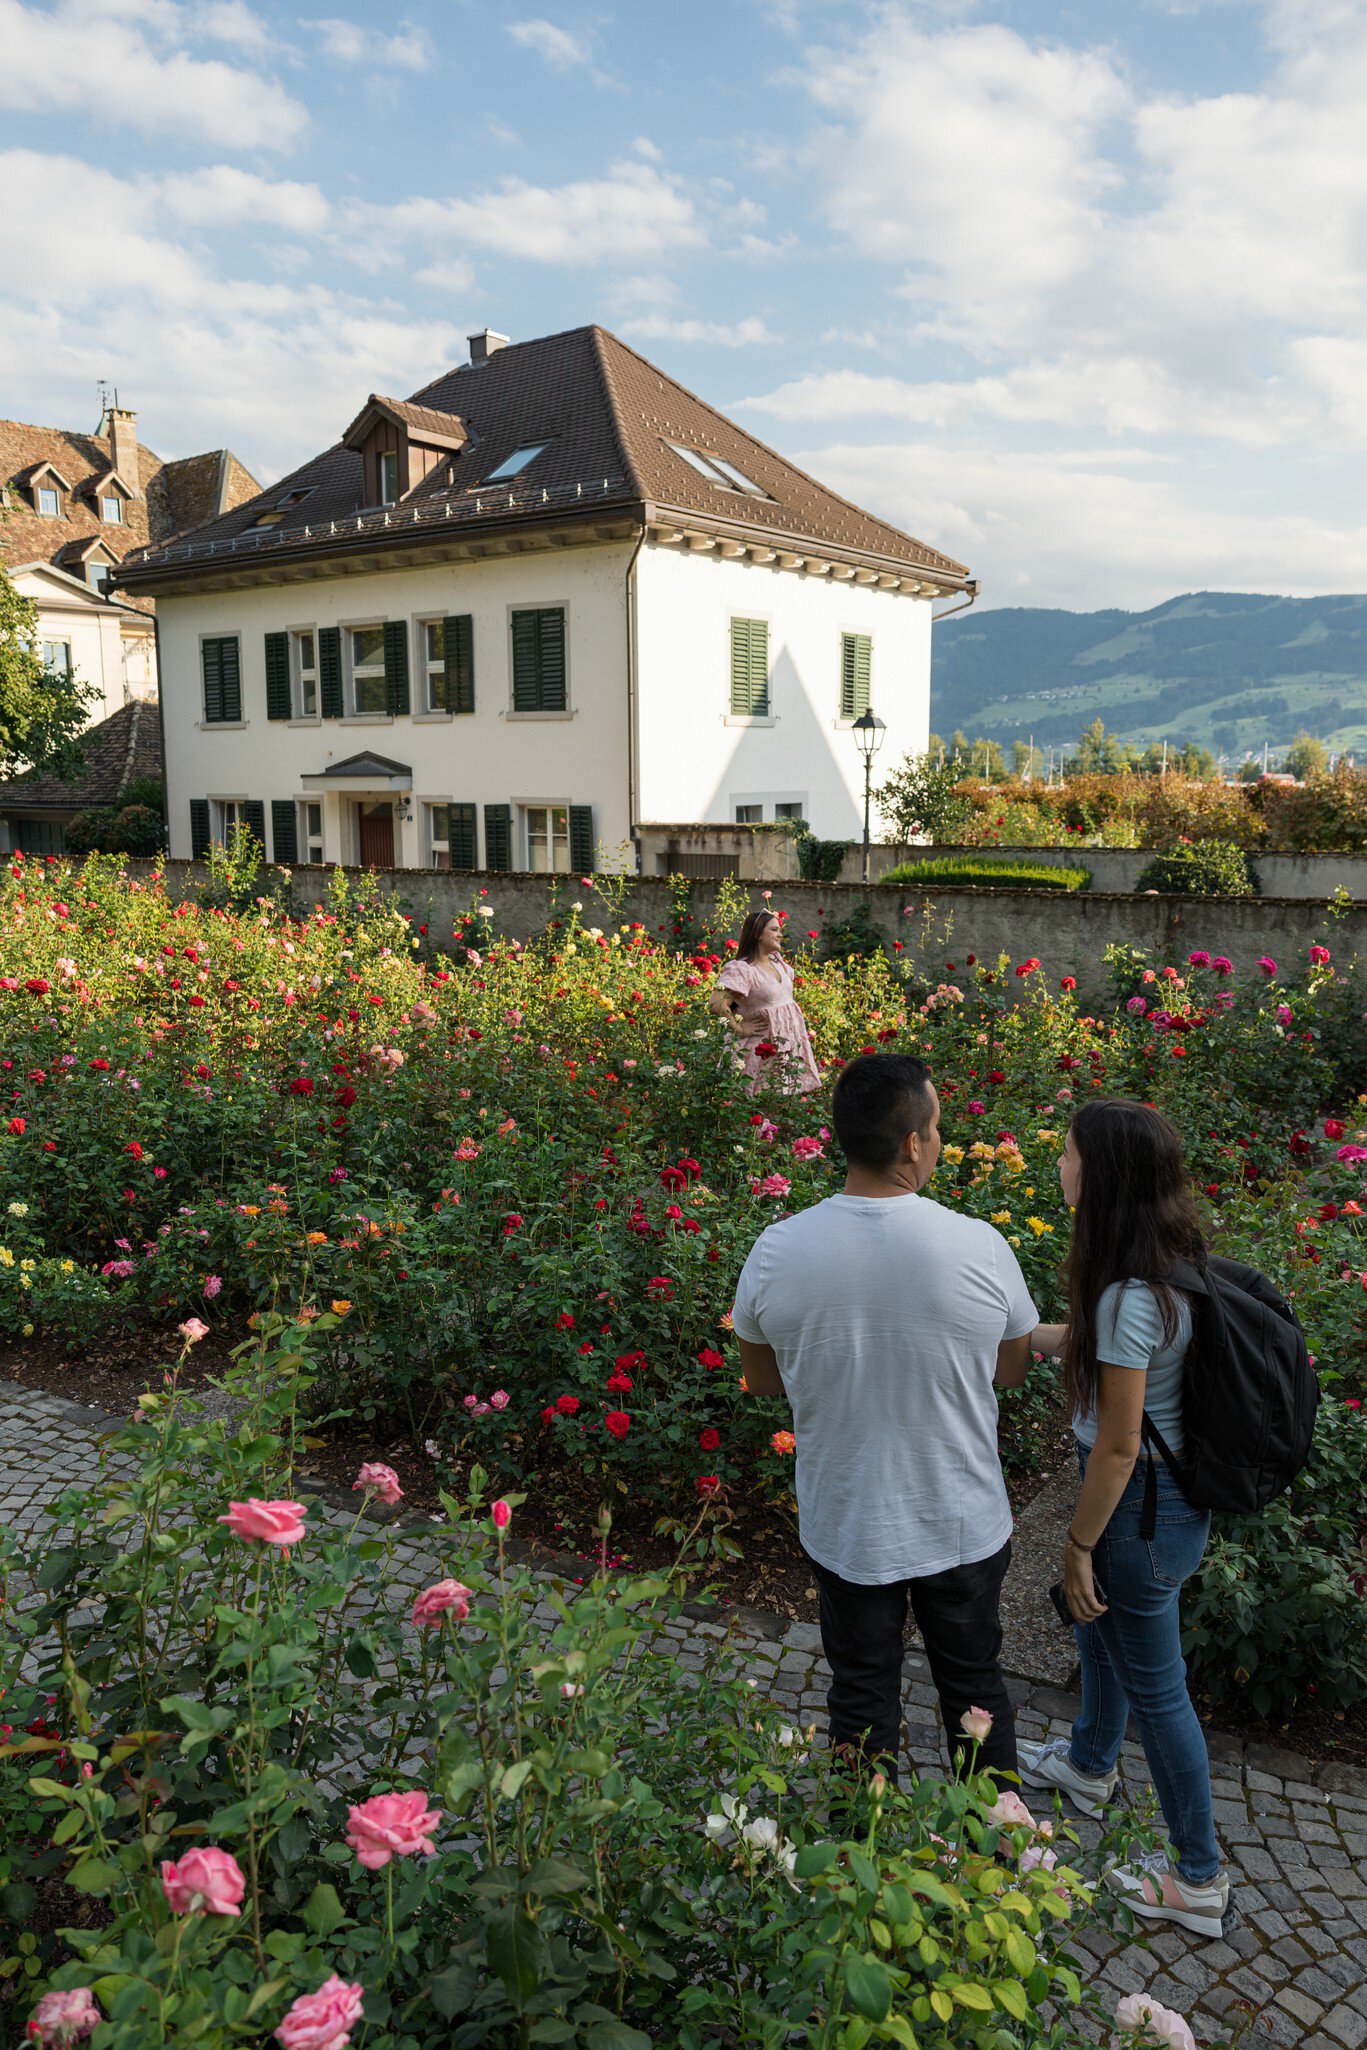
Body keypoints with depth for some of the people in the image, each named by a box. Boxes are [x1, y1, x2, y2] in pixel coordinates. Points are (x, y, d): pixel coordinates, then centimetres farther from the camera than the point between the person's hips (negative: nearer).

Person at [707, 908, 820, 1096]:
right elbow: (716, 1003, -28)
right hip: (765, 1046, -8)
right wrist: (740, 1029, -18)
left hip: (792, 1043, 8)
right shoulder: (741, 969, -17)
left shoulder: (778, 961, 9)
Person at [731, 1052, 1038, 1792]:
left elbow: (761, 1380, -3)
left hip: (845, 1530, 0)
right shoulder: (980, 1247, -23)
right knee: (975, 1687, 26)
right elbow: (1013, 1370, -5)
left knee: (861, 1703, 23)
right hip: (964, 1528, 0)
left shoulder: (777, 1251, -20)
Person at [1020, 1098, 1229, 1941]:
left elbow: (1118, 1447, -24)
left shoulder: (1131, 1296, -31)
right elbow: (1094, 1343, 12)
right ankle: (1090, 1763, 55)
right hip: (1175, 1485, 9)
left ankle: (1199, 1879, 30)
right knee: (1099, 1626, 29)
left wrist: (1079, 1544, -13)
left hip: (1143, 1506, -9)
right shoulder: (1170, 1265, -4)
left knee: (1153, 1681, 10)